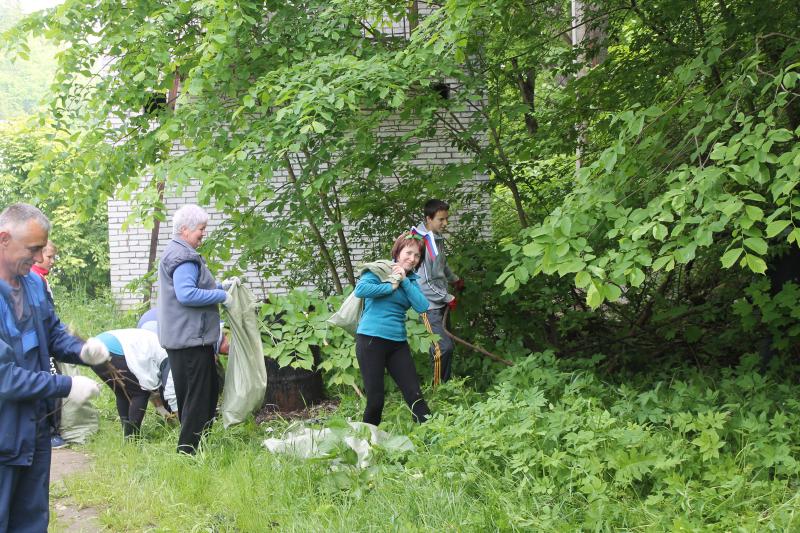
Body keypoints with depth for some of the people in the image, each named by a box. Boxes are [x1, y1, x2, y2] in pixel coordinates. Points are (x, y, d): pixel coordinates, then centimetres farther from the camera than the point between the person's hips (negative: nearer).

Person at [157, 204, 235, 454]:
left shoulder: (175, 252, 18)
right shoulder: (183, 257, -17)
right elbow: (187, 294, -27)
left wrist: (220, 285, 17)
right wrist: (222, 295, -19)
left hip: (182, 338, 11)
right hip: (190, 339, -11)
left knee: (210, 390, 18)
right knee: (197, 396, -5)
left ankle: (190, 448, 25)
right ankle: (188, 450, 0)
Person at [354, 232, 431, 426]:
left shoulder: (411, 280, 13)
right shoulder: (378, 270, -4)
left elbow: (422, 306, -2)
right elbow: (360, 290, -23)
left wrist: (404, 282, -8)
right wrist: (391, 286, -13)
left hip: (398, 343, 6)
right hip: (371, 339, -5)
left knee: (414, 394, 1)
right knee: (375, 400, -1)